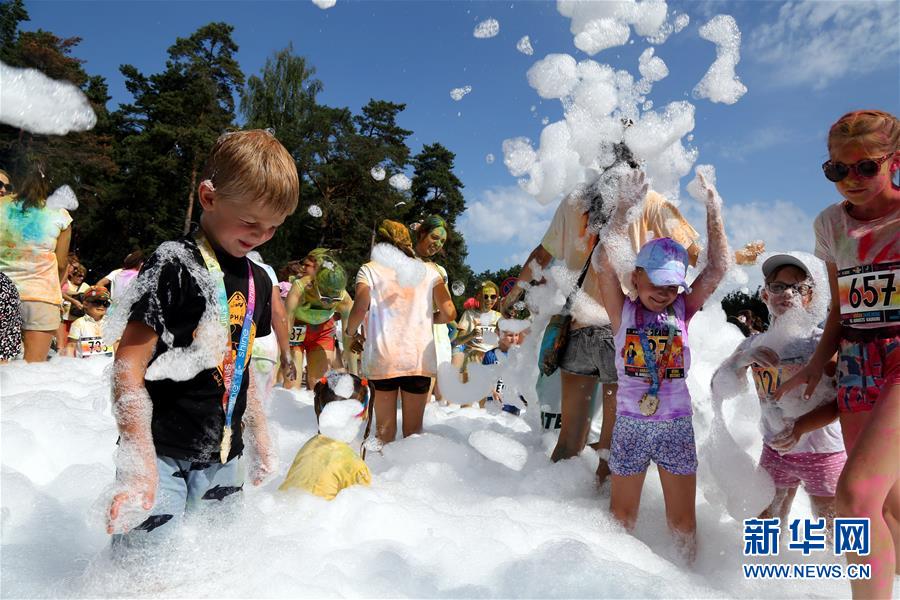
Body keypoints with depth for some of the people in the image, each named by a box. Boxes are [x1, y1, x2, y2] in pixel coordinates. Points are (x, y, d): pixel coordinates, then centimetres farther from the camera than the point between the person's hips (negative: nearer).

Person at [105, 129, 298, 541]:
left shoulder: (258, 280, 9)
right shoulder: (174, 266, -13)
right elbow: (129, 365, -16)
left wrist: (259, 437, 19)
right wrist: (140, 462, -21)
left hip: (222, 458, 7)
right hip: (162, 453, -6)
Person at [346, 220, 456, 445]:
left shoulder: (370, 269, 2)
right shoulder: (428, 270, 8)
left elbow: (360, 309, -12)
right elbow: (448, 312, 0)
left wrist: (352, 332, 7)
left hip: (382, 360, -1)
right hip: (420, 360, 1)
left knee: (385, 431, 10)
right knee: (414, 431, 12)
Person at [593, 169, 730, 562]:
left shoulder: (683, 309, 1)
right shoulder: (623, 311, -5)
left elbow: (718, 268, -4)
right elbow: (604, 263, -16)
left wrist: (712, 212, -7)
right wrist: (625, 207, -18)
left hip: (677, 426, 2)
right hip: (630, 424, -1)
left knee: (682, 522, 12)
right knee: (621, 518, 13)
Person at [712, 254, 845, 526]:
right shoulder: (755, 344, -1)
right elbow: (718, 386, -3)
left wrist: (800, 427, -28)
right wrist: (743, 359, -20)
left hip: (822, 452, -3)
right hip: (775, 451, 4)